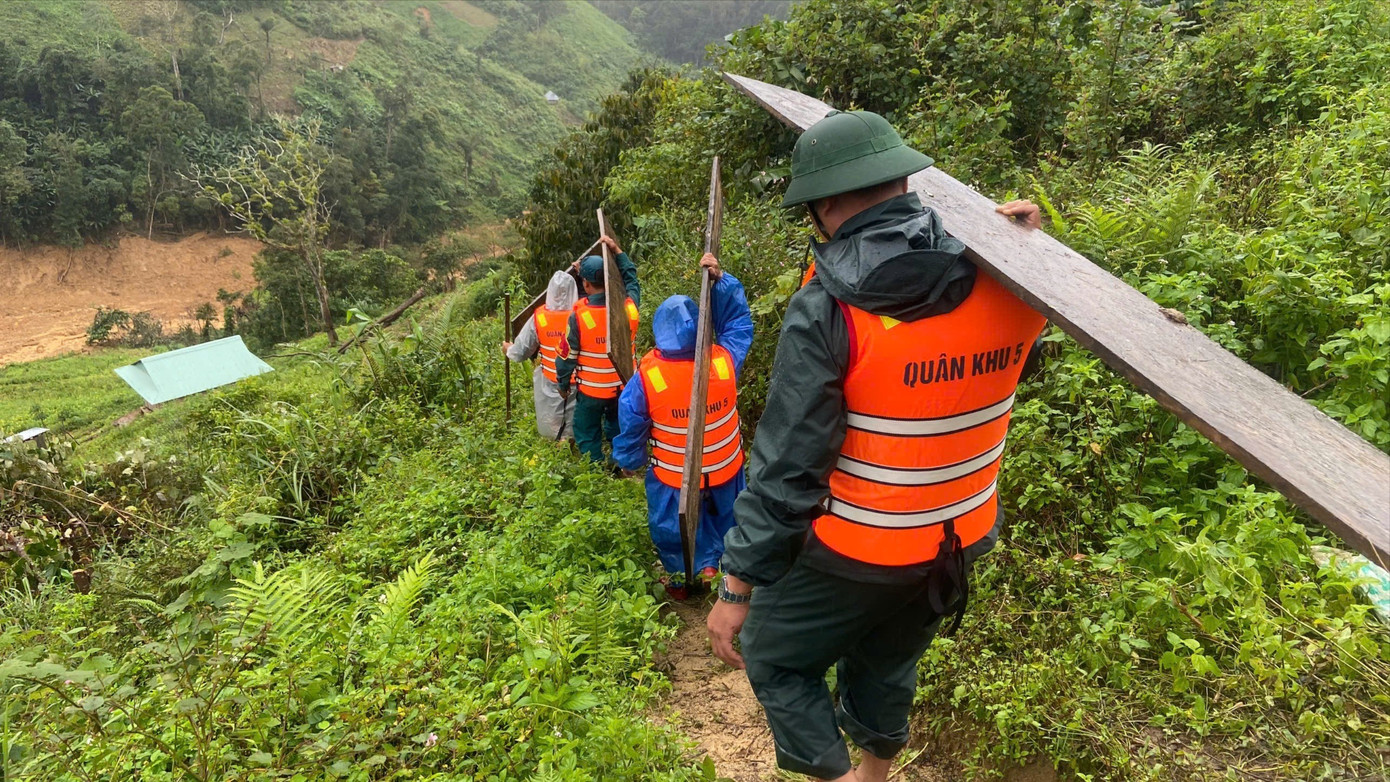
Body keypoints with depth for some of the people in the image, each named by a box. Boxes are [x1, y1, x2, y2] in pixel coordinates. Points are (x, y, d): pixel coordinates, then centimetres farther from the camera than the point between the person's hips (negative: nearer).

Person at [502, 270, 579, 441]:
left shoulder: (540, 316, -11)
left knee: (551, 432, 19)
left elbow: (520, 352, -3)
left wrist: (508, 350, 18)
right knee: (575, 430, 14)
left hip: (549, 384, 2)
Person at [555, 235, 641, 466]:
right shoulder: (628, 306, -13)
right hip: (624, 387, 4)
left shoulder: (579, 315, -23)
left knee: (588, 438, 15)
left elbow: (567, 356, -13)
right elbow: (631, 279, 11)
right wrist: (617, 250, 11)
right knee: (619, 430, 25)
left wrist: (563, 385, 3)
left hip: (591, 390, -4)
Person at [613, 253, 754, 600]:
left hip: (673, 478, -1)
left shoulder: (646, 377, -25)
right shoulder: (724, 361, -22)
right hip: (725, 469, 1)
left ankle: (680, 579, 43)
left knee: (673, 527, 25)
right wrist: (721, 279, -8)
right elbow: (738, 321, -3)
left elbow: (631, 427, -11)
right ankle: (711, 563, 44)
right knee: (723, 516, 29)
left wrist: (629, 461, 7)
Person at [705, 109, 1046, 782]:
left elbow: (787, 466, -22)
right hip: (961, 540, 6)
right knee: (889, 662, 29)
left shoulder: (828, 306, -24)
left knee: (776, 660, 19)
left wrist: (738, 585, -13)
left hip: (854, 550, -6)